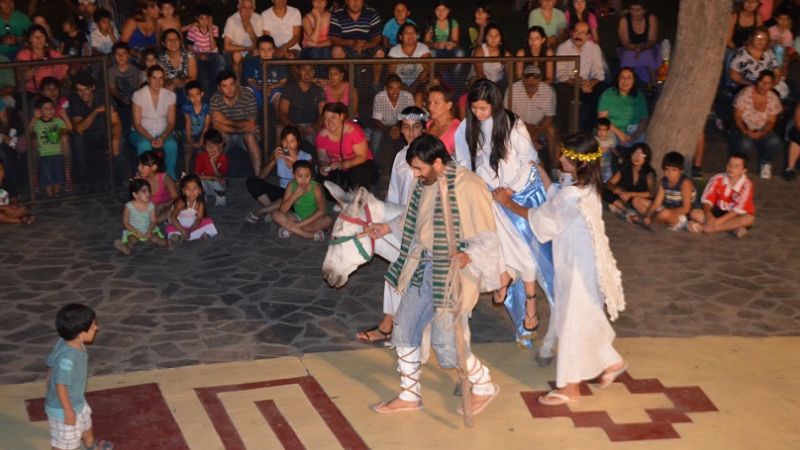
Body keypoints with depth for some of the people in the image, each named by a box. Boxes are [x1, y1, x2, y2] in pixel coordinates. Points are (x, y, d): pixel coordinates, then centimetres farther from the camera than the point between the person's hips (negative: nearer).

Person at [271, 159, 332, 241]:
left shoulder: (316, 188, -19)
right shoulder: (291, 186, -11)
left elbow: (321, 210, -25)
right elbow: (282, 210, -13)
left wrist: (301, 224, -28)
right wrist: (295, 196, -29)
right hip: (297, 218, 3)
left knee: (328, 220, -33)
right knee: (276, 214, -18)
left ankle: (291, 230, -25)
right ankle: (310, 235, -26)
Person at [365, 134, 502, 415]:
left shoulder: (469, 187, -20)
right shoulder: (425, 183, 5)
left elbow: (487, 239, -19)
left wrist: (466, 257, -36)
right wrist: (388, 228, 20)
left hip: (451, 273, -8)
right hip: (422, 269, 8)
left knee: (446, 342, -5)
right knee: (403, 331, 12)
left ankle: (484, 388, 21)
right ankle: (409, 396, 28)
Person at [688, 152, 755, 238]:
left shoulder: (746, 185, -19)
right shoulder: (717, 179, -10)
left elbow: (739, 209, -24)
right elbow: (707, 199, -9)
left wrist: (718, 221, -31)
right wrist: (709, 215, -30)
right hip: (718, 212, 3)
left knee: (749, 219, -36)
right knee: (694, 213, -19)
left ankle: (706, 227, -35)